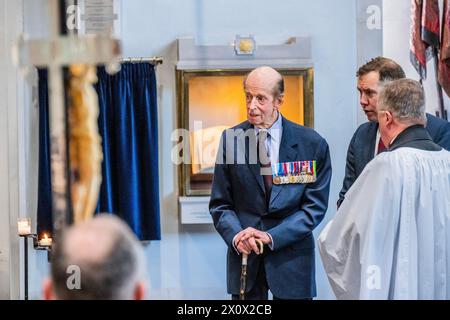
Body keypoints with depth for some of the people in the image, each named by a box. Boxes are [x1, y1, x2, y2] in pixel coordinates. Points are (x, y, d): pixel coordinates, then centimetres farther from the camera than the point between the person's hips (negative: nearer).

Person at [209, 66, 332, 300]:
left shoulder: (312, 144, -4)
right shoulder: (231, 139, 1)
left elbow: (315, 206, -3)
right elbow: (220, 203, 4)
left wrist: (271, 237, -13)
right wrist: (236, 235, -14)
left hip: (291, 256, -1)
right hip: (244, 255, 1)